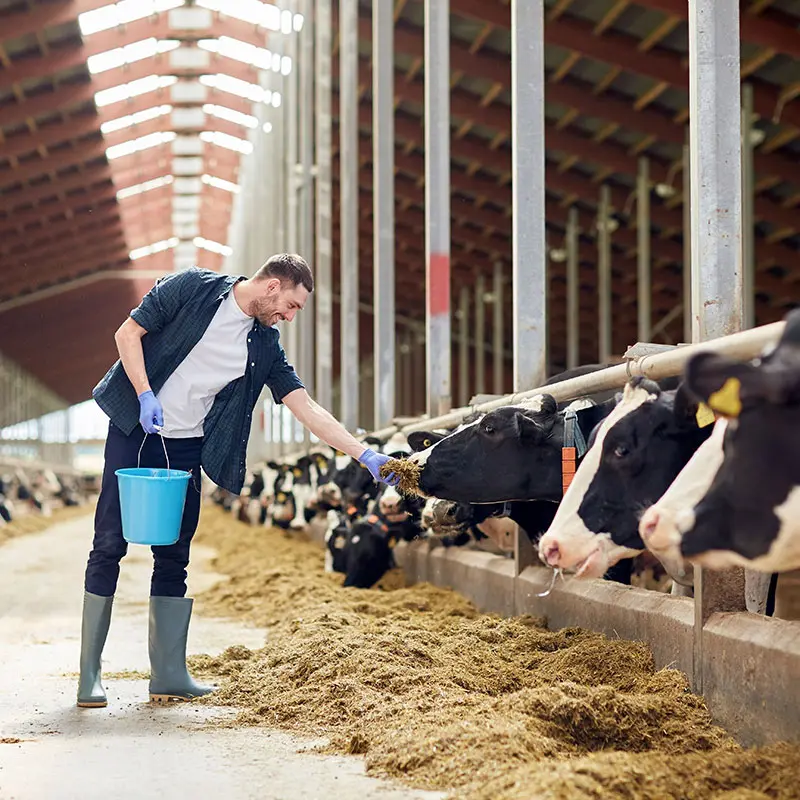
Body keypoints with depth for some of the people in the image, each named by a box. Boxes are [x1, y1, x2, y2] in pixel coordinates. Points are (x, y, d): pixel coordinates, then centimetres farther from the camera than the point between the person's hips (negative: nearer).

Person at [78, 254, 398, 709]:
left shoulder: (265, 346, 3)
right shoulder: (193, 289, -7)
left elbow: (307, 409, 1)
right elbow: (129, 333, -6)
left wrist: (366, 455, -6)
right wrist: (145, 395, -18)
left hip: (185, 448, 4)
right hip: (133, 430, -4)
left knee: (174, 558, 3)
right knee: (110, 545, -5)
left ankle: (169, 674, 10)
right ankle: (90, 674, 1)